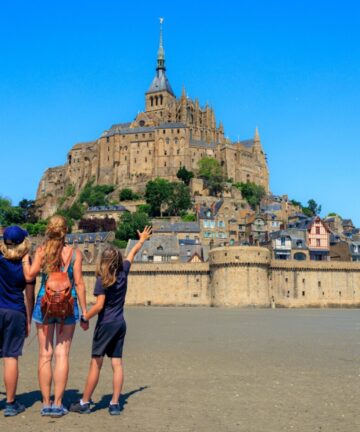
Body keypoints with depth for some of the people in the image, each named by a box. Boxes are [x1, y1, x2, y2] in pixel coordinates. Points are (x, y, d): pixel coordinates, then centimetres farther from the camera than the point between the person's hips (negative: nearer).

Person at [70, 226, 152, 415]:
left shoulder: (103, 279, -11)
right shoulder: (123, 272, 3)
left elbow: (99, 305, -18)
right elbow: (132, 253, 20)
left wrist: (84, 318, -6)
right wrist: (142, 240, 35)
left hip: (106, 324, -5)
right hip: (120, 323, 6)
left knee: (96, 363, 1)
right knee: (117, 363, 5)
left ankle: (84, 403, 9)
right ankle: (115, 404, 6)